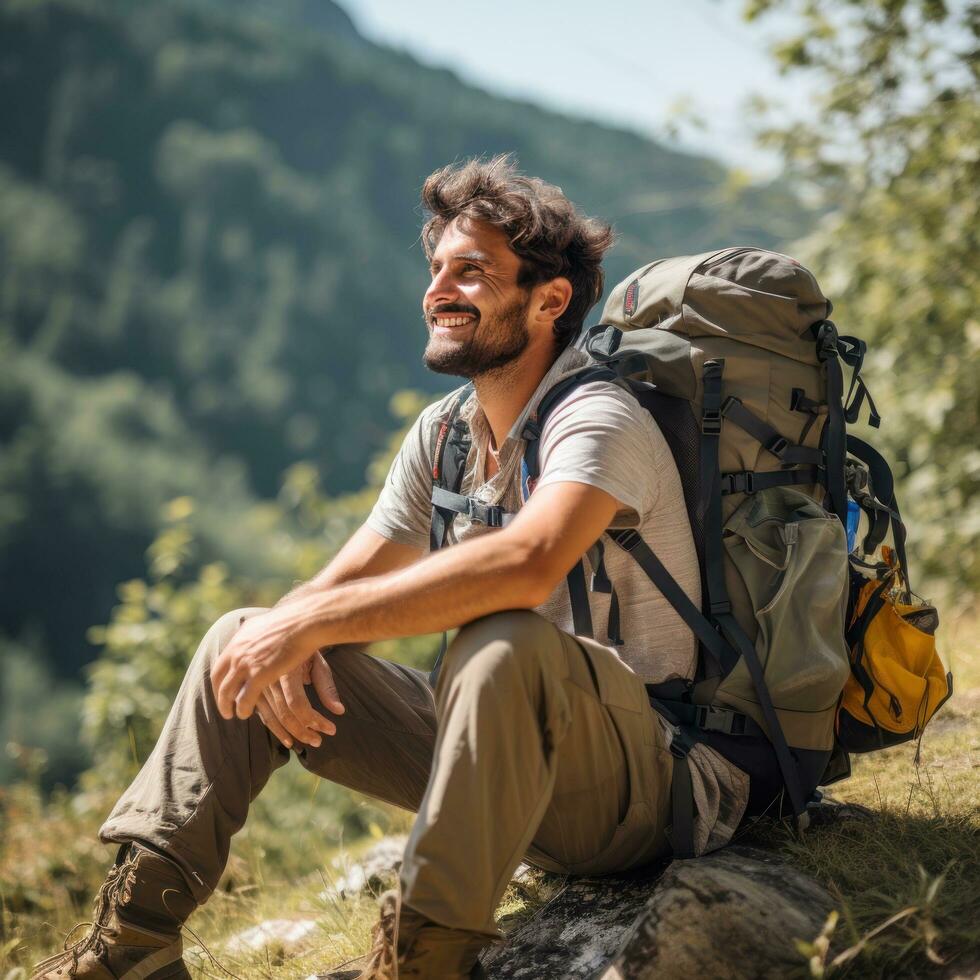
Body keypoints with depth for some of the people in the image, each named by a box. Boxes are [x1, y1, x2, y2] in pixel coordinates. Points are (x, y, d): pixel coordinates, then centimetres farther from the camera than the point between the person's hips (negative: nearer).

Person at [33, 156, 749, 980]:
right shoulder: (444, 433, 8)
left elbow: (526, 563, -38)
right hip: (513, 767, 8)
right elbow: (344, 584, 8)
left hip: (652, 783, -8)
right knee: (244, 640, 2)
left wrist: (310, 622, -32)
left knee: (505, 645, -40)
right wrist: (288, 638, -17)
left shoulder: (598, 418, -17)